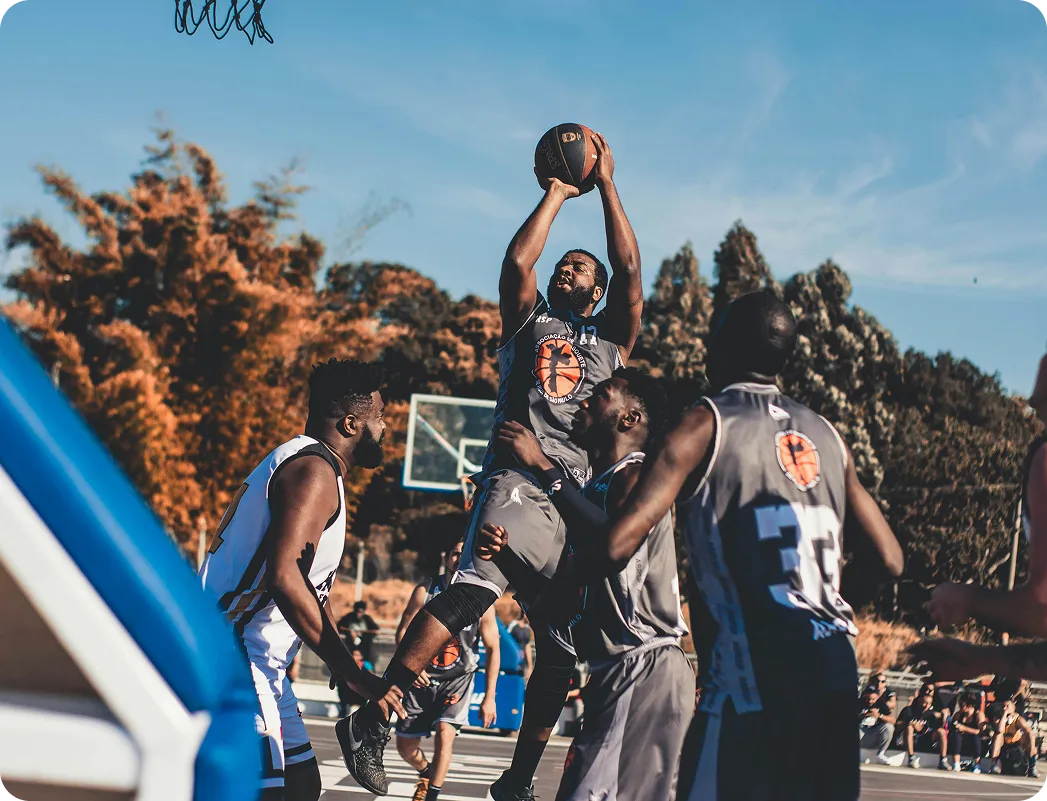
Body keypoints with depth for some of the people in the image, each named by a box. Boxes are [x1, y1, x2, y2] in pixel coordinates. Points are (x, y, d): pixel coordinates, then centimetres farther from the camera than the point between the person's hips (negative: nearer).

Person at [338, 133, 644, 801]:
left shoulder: (613, 339, 22)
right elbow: (518, 262, 3)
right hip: (518, 486, -4)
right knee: (472, 590, -29)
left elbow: (630, 270, 9)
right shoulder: (529, 322, 20)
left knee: (561, 653, 3)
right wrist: (557, 194, 13)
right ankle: (373, 719, -34)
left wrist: (606, 184, 12)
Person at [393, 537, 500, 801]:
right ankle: (426, 773, 41)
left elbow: (493, 649, -3)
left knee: (444, 734, -25)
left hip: (458, 679, -2)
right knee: (405, 746, 8)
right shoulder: (425, 591, -8)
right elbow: (403, 631, -1)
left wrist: (489, 697, -5)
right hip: (422, 677, 2)